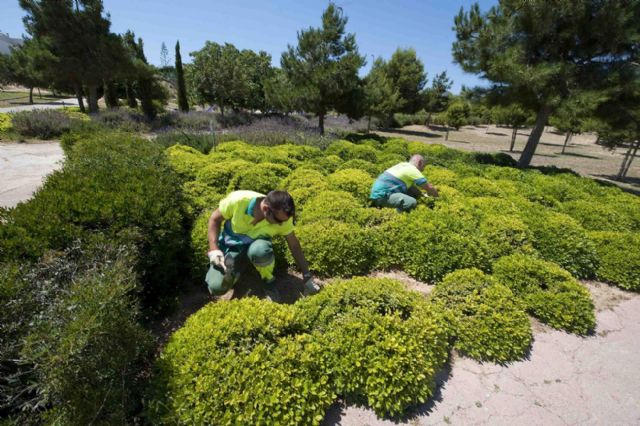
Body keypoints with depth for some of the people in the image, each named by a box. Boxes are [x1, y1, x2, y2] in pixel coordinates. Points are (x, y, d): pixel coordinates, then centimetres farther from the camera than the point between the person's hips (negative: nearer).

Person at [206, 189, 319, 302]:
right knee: (216, 287, -19)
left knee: (260, 250, -38)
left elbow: (294, 246, -13)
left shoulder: (282, 217, -25)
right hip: (231, 243, 0)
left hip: (256, 243, 1)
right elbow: (215, 219, -13)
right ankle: (231, 268, 12)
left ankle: (269, 281, -8)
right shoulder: (239, 200, -31)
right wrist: (214, 249, -23)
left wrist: (307, 277, -10)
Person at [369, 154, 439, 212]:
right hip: (382, 195, -10)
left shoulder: (403, 165, 20)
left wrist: (423, 195, 26)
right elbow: (429, 188, -3)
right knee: (412, 202, -21)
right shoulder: (413, 170, -6)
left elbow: (412, 187, 30)